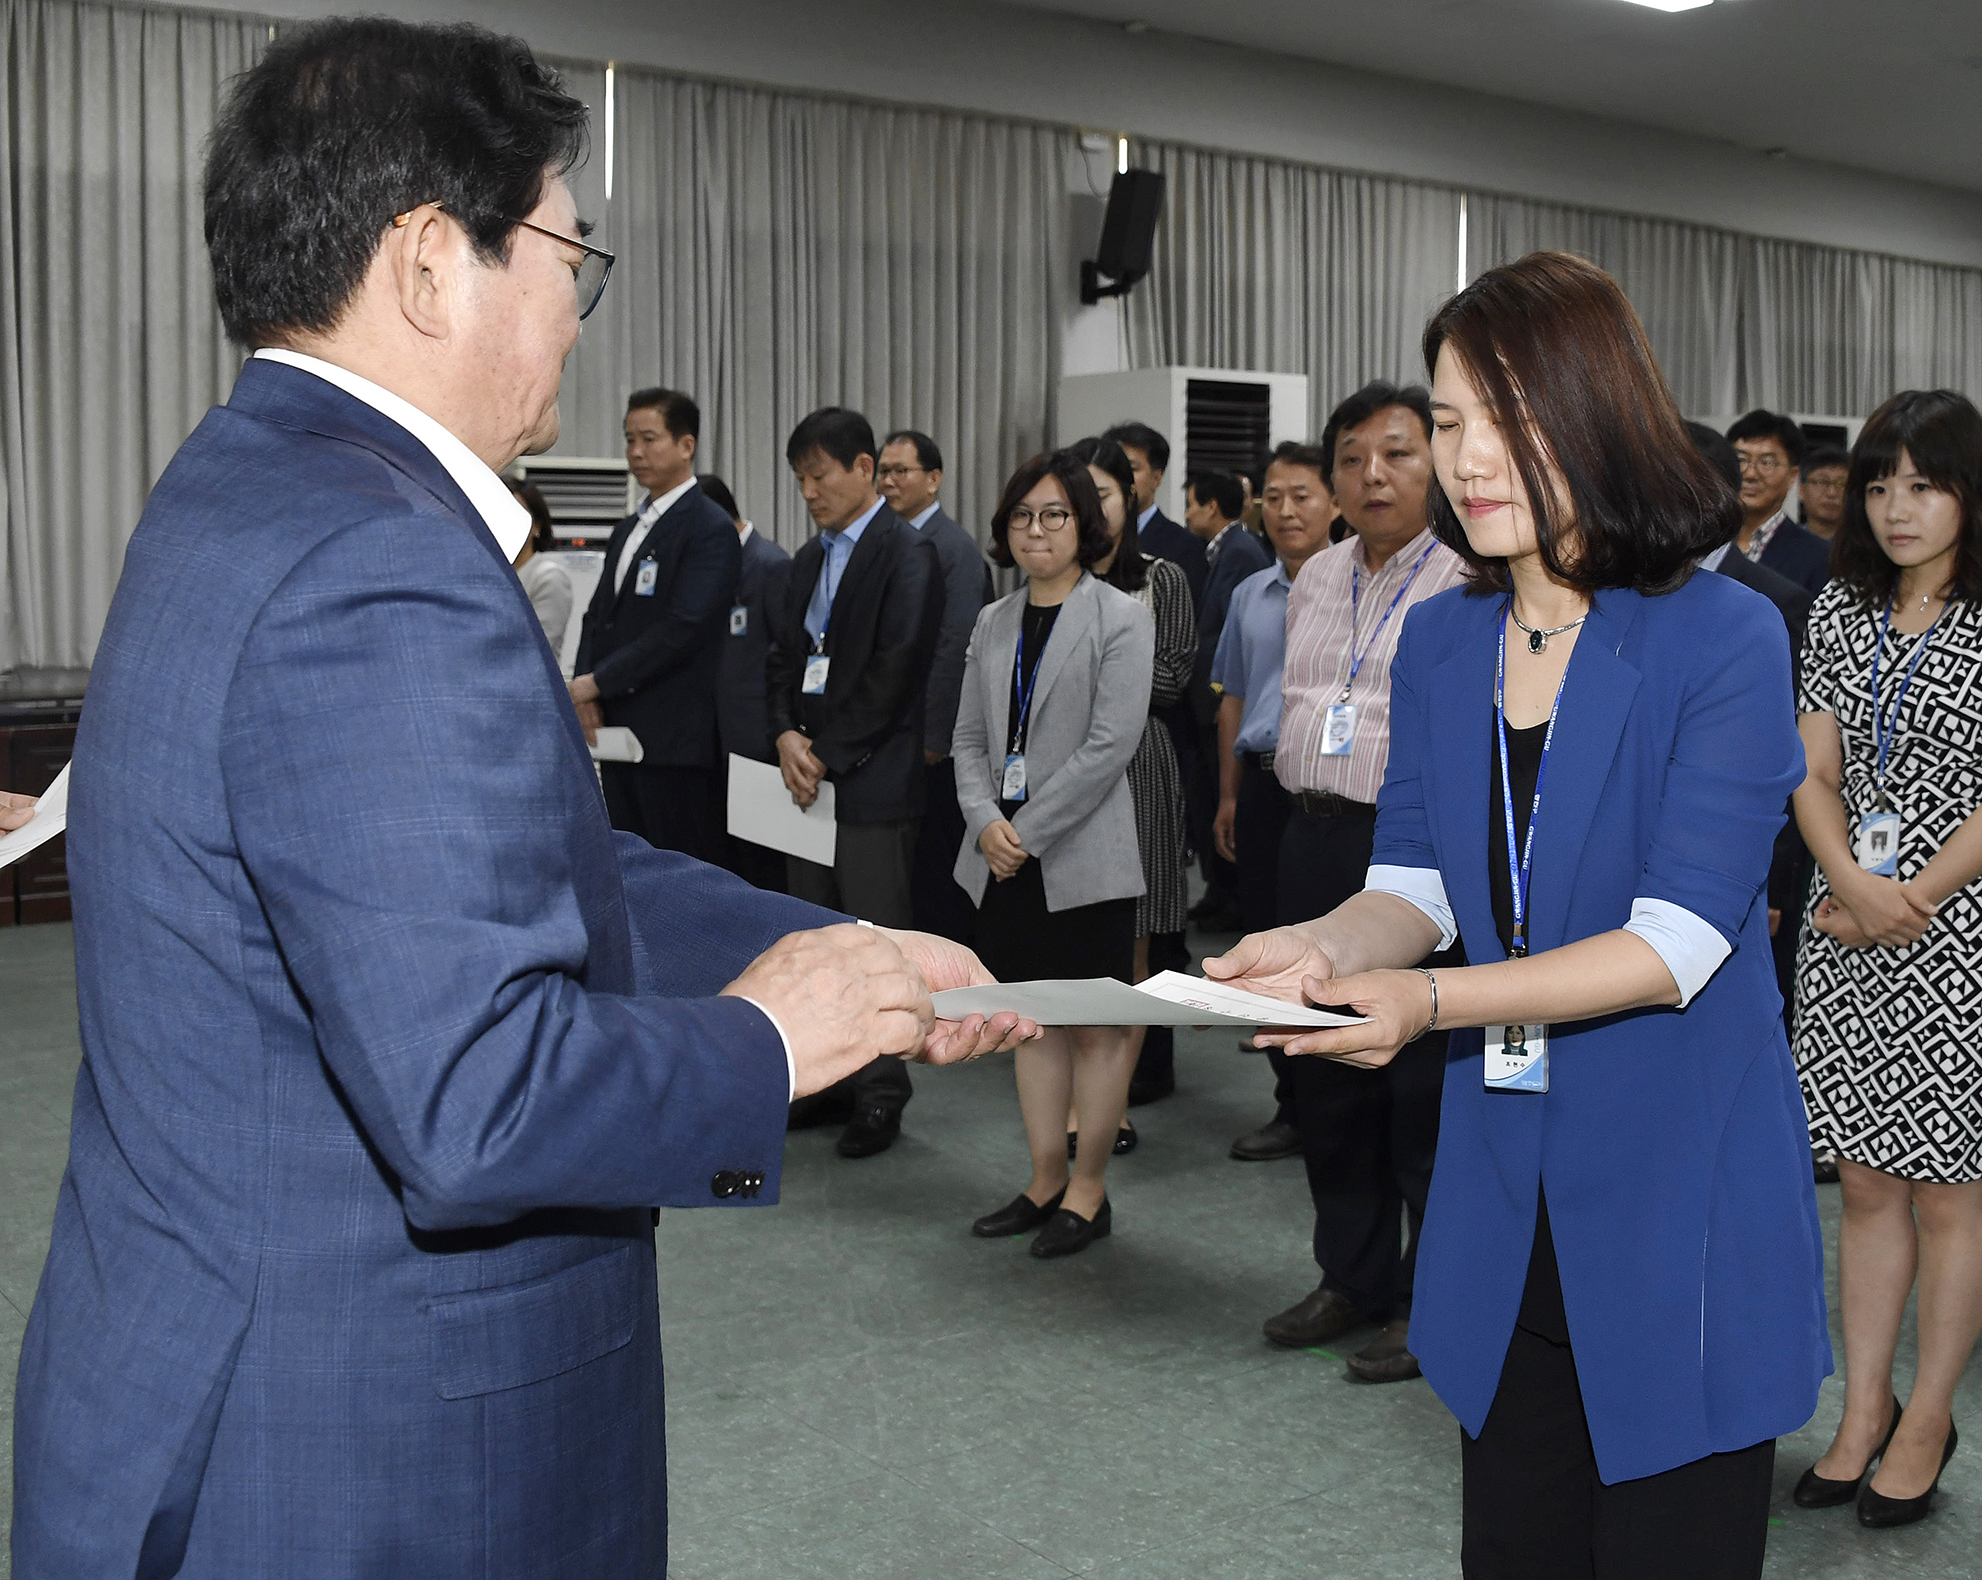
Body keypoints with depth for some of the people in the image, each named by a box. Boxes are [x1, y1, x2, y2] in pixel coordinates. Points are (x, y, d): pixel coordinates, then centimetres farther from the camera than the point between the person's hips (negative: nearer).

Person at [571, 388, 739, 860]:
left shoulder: (711, 530, -9)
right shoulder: (627, 530, 19)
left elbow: (683, 627, -18)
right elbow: (598, 615, 18)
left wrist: (597, 681, -14)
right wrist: (584, 689, -1)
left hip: (674, 739, -8)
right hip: (618, 731, 9)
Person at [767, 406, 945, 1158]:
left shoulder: (907, 555, -8)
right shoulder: (809, 560, 17)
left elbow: (892, 673, -15)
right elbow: (783, 657, 15)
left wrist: (829, 757, -14)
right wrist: (786, 735, -3)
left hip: (873, 781, -8)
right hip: (808, 776, 8)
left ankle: (881, 1094, 7)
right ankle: (834, 1078, 21)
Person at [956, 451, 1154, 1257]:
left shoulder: (1120, 619, -6)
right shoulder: (993, 623, 13)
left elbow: (1110, 744, -14)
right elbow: (970, 738, 12)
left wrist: (1028, 830, -15)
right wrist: (986, 822, -6)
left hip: (1083, 854, -6)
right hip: (1005, 857, 6)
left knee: (1096, 1024, 3)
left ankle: (1088, 1190, 14)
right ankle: (1046, 1180, 24)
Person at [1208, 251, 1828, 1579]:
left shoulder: (1724, 641, -12)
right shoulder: (1441, 644, 6)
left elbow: (1676, 942, -19)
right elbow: (1416, 884, 4)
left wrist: (1431, 998, -31)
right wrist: (1329, 947, -19)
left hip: (1675, 1193, -5)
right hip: (1504, 1195, 5)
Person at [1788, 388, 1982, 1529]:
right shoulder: (1841, 612, 9)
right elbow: (1814, 774, 5)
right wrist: (1855, 884, -10)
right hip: (1846, 934, 4)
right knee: (1866, 1181, 11)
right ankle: (1864, 1414, 23)